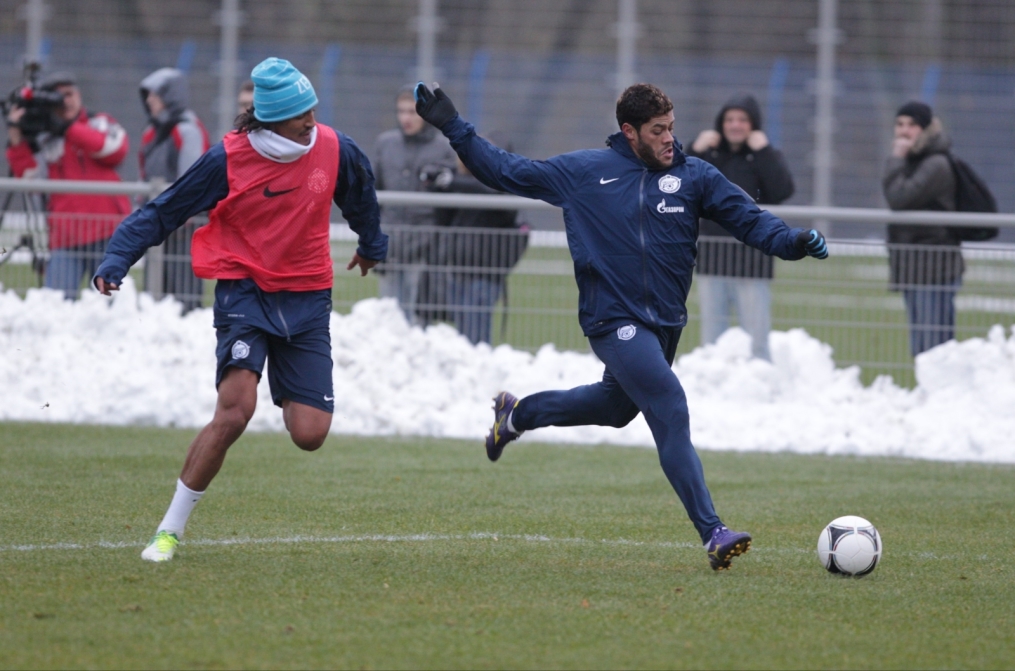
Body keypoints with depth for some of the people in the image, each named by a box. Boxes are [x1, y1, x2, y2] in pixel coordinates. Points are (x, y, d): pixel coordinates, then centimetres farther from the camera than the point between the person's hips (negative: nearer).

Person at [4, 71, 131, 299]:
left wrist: (67, 128, -11)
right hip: (67, 237, 1)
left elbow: (116, 149, -11)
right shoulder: (45, 141, 11)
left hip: (107, 230, -1)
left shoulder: (100, 124, 10)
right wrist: (16, 136, -11)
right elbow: (28, 175, -1)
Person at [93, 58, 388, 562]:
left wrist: (371, 245, 38)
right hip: (244, 289, -3)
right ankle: (170, 530, -14)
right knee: (235, 410, -25)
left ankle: (287, 399, 33)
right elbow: (162, 213, -5)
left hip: (307, 298, 3)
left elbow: (360, 194, 21)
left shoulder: (334, 150, -2)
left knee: (309, 435, -7)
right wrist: (116, 260, -17)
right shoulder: (227, 160, -12)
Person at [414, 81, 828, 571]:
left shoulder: (695, 177, 4)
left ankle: (518, 414, 48)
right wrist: (453, 128, 5)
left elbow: (748, 220, 0)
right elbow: (508, 172, 9)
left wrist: (791, 241, -19)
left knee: (616, 407, 23)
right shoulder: (583, 172, 0)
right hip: (614, 321, -5)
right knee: (670, 409, -19)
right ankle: (712, 534, -22)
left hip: (665, 322, 5)